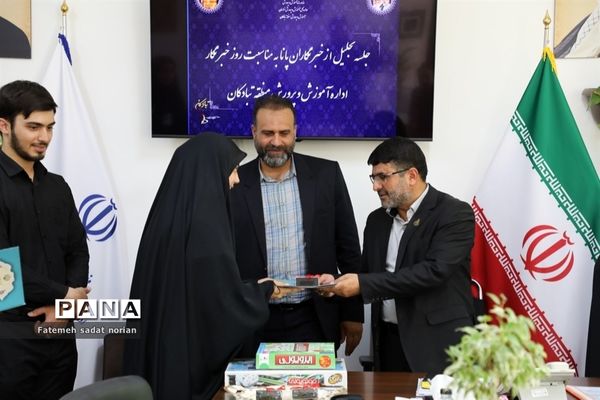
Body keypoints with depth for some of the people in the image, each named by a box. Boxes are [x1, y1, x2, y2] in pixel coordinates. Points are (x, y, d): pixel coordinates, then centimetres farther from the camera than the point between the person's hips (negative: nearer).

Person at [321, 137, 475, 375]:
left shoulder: (455, 214, -9)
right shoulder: (377, 220, 11)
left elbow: (433, 271, -21)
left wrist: (363, 284, -22)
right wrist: (338, 283, -6)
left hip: (437, 346, -5)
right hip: (389, 341, 5)